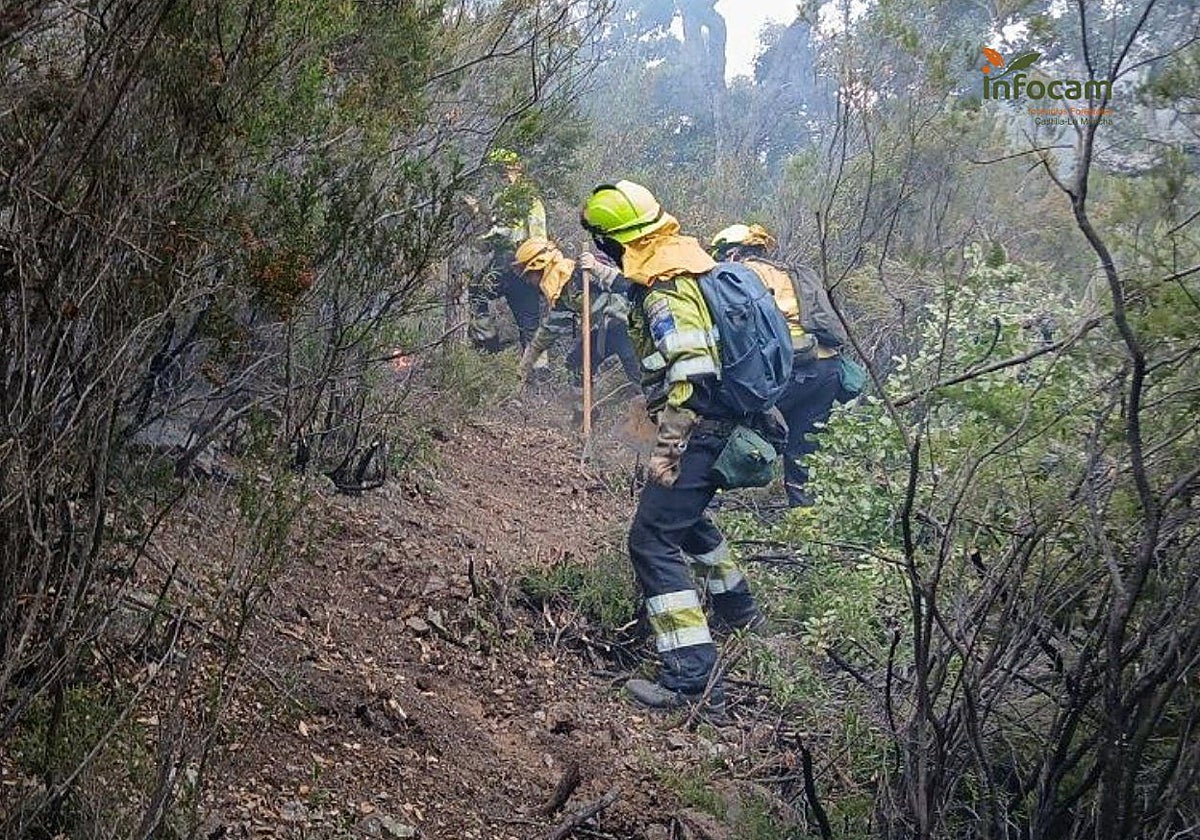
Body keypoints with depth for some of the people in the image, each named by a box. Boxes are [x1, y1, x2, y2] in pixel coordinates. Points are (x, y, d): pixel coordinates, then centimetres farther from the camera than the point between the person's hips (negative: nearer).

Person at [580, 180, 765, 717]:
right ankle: (736, 606, 51)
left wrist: (667, 451, -25)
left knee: (653, 539, -13)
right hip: (718, 424, 10)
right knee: (682, 514, 31)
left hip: (697, 430, -10)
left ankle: (693, 679, -19)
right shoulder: (684, 261, 6)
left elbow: (690, 379, -29)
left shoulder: (664, 295, -23)